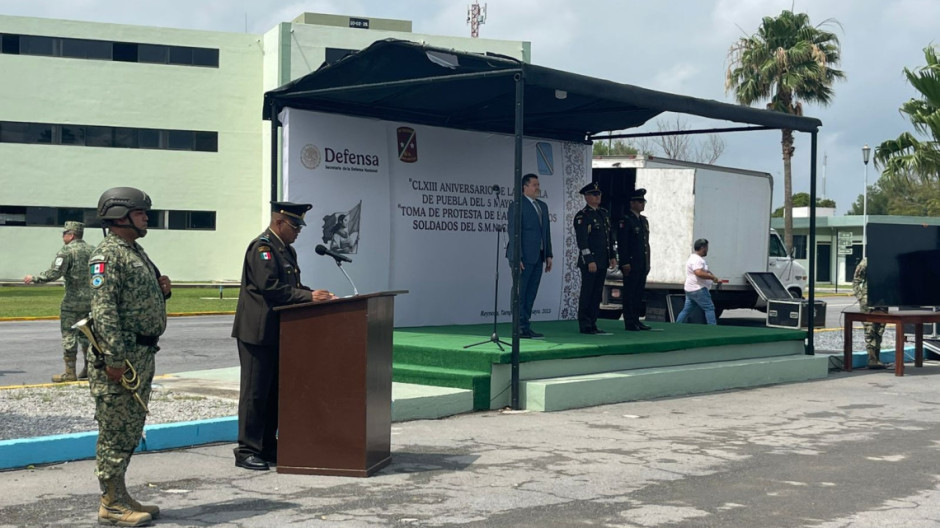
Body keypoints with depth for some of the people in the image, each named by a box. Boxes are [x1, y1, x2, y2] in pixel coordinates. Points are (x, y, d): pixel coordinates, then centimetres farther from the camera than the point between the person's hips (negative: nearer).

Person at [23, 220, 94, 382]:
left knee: (69, 335, 0)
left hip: (73, 300, -7)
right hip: (91, 300, 7)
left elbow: (53, 273, -17)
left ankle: (70, 373, 1)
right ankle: (89, 369, 18)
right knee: (86, 335, 17)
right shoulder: (91, 250, 10)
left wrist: (33, 278, -5)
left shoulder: (66, 251, -10)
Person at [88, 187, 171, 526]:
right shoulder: (108, 255, -12)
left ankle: (121, 498, 23)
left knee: (130, 431, 14)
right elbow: (104, 310, -20)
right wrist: (115, 358, -24)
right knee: (115, 432, -4)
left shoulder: (136, 252, 18)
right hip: (120, 357, -10)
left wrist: (161, 291, 7)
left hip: (143, 355, 10)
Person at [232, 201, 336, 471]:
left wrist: (317, 295, 1)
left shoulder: (287, 250, 17)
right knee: (255, 391, -4)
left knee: (274, 392, 12)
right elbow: (271, 287, -22)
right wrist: (309, 296, -21)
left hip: (277, 333, 9)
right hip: (257, 332, -9)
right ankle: (247, 451, 2)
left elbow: (292, 287, 18)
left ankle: (268, 448, 20)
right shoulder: (262, 247, -13)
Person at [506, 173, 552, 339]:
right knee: (520, 293, -3)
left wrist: (548, 255, 12)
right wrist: (516, 258, -18)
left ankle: (525, 328, 11)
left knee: (531, 294, 7)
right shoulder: (517, 205, -6)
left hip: (538, 257, 7)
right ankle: (521, 328, -1)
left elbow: (547, 232, 19)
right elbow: (514, 232, -12)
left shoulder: (543, 206, 18)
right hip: (524, 257, -7)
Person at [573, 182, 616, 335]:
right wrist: (589, 261, -19)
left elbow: (609, 237, 21)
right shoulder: (582, 216, -9)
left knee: (597, 294, 10)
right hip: (589, 262, -8)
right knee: (587, 294, -3)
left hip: (602, 262, 8)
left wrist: (612, 256, 14)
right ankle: (585, 326, 1)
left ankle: (592, 324, 15)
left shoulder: (604, 213, 16)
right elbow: (582, 240, -15)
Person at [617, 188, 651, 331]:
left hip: (643, 264, 8)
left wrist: (647, 263, 17)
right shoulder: (625, 220, -8)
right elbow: (622, 243, -13)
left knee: (639, 293, 10)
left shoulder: (644, 220, 17)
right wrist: (625, 263, -18)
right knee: (629, 293, -4)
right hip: (631, 264, -8)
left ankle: (636, 320, 15)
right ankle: (630, 323, -2)